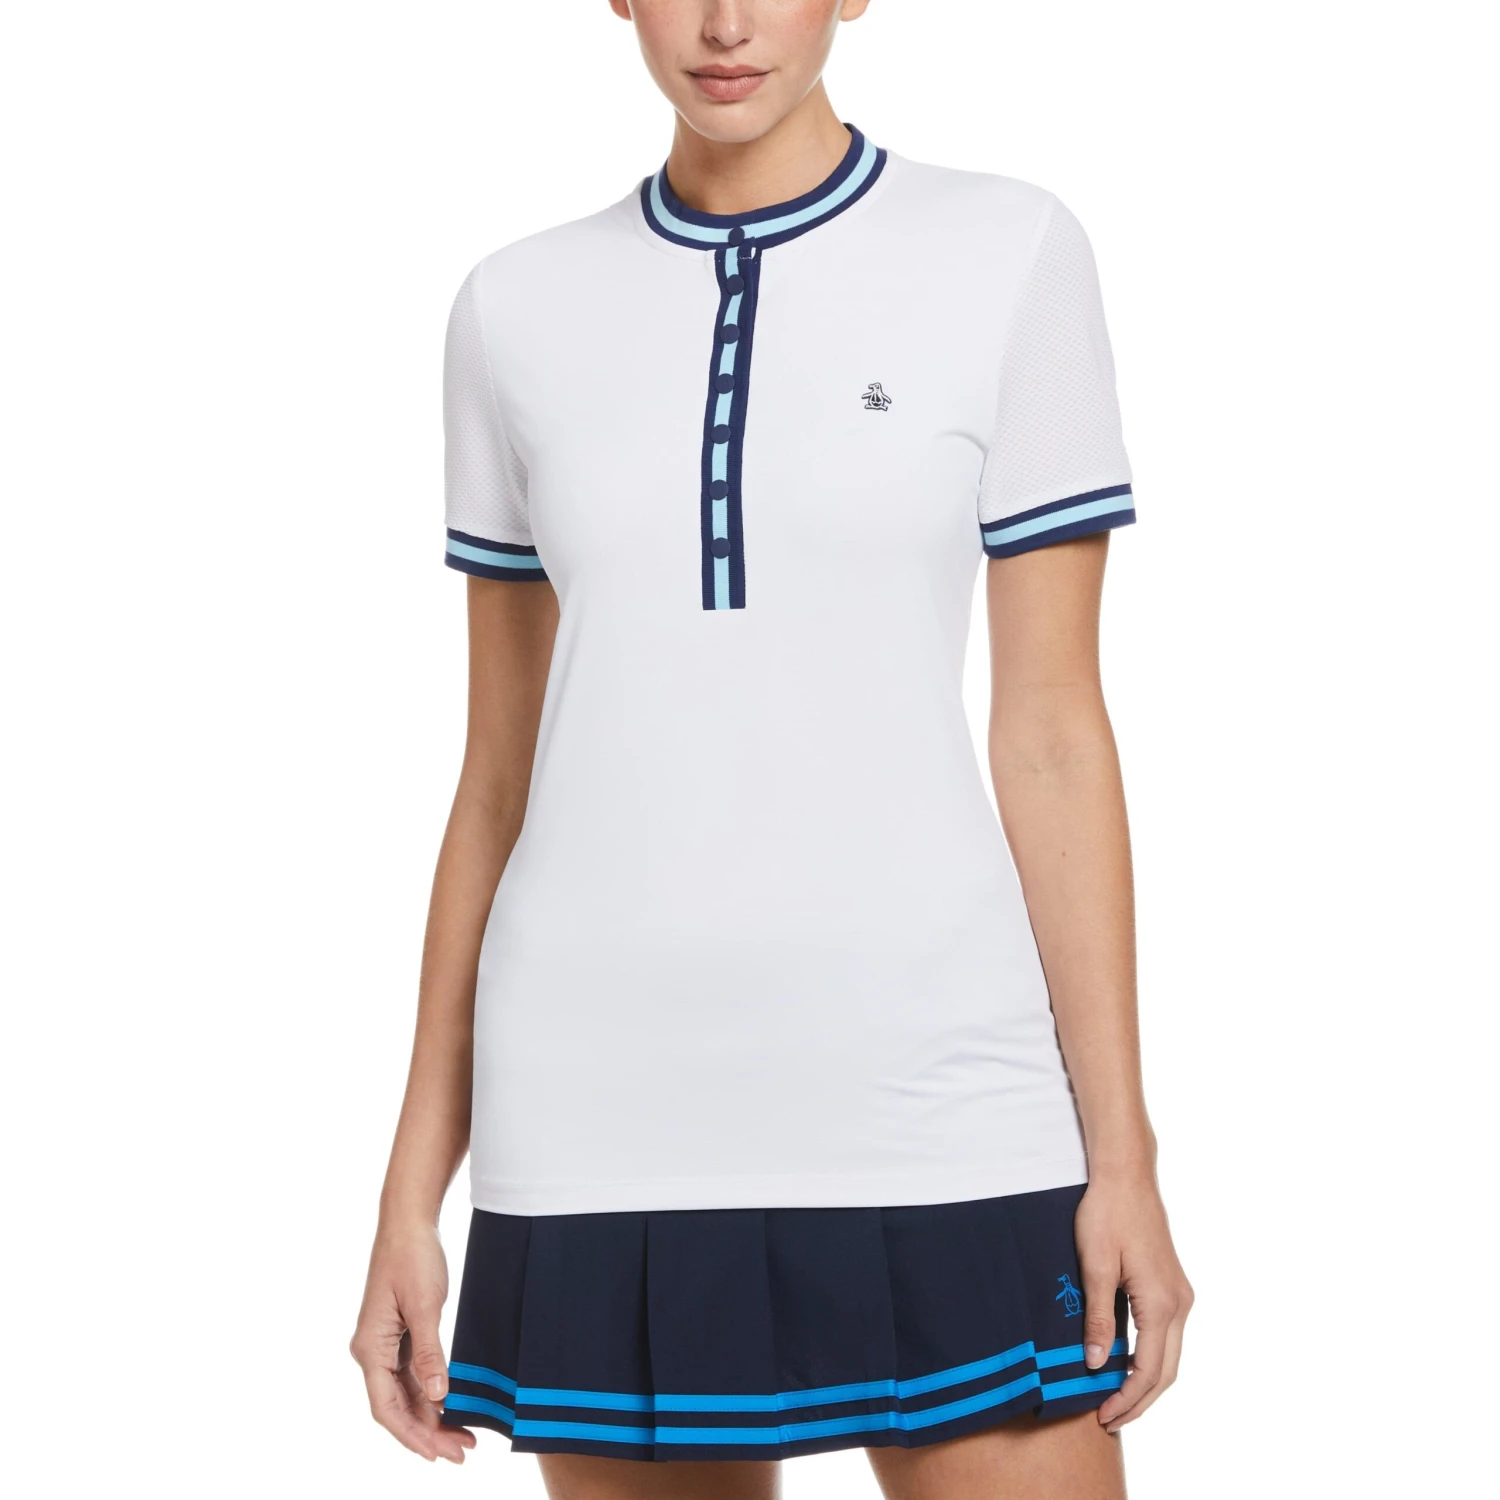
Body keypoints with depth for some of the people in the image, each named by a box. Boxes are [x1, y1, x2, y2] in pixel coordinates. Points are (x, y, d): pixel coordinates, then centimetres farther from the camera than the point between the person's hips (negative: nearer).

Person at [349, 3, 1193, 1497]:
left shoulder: (1007, 255, 2)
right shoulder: (519, 310, 9)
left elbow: (1052, 731, 1)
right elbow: (498, 769, 11)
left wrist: (1121, 1151, -2)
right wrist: (415, 1184, 9)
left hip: (930, 1103, -2)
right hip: (603, 1122, 2)